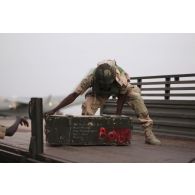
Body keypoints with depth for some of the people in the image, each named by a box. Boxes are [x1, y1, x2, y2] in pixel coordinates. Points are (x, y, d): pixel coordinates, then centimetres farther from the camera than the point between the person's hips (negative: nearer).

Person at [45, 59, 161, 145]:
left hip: (122, 88, -1)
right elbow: (74, 95, -35)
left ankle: (148, 133, -19)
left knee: (136, 98, -26)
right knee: (87, 107, -24)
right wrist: (54, 110, -39)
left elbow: (121, 96, -24)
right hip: (99, 92, 1)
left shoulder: (120, 77, -43)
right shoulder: (91, 78, -40)